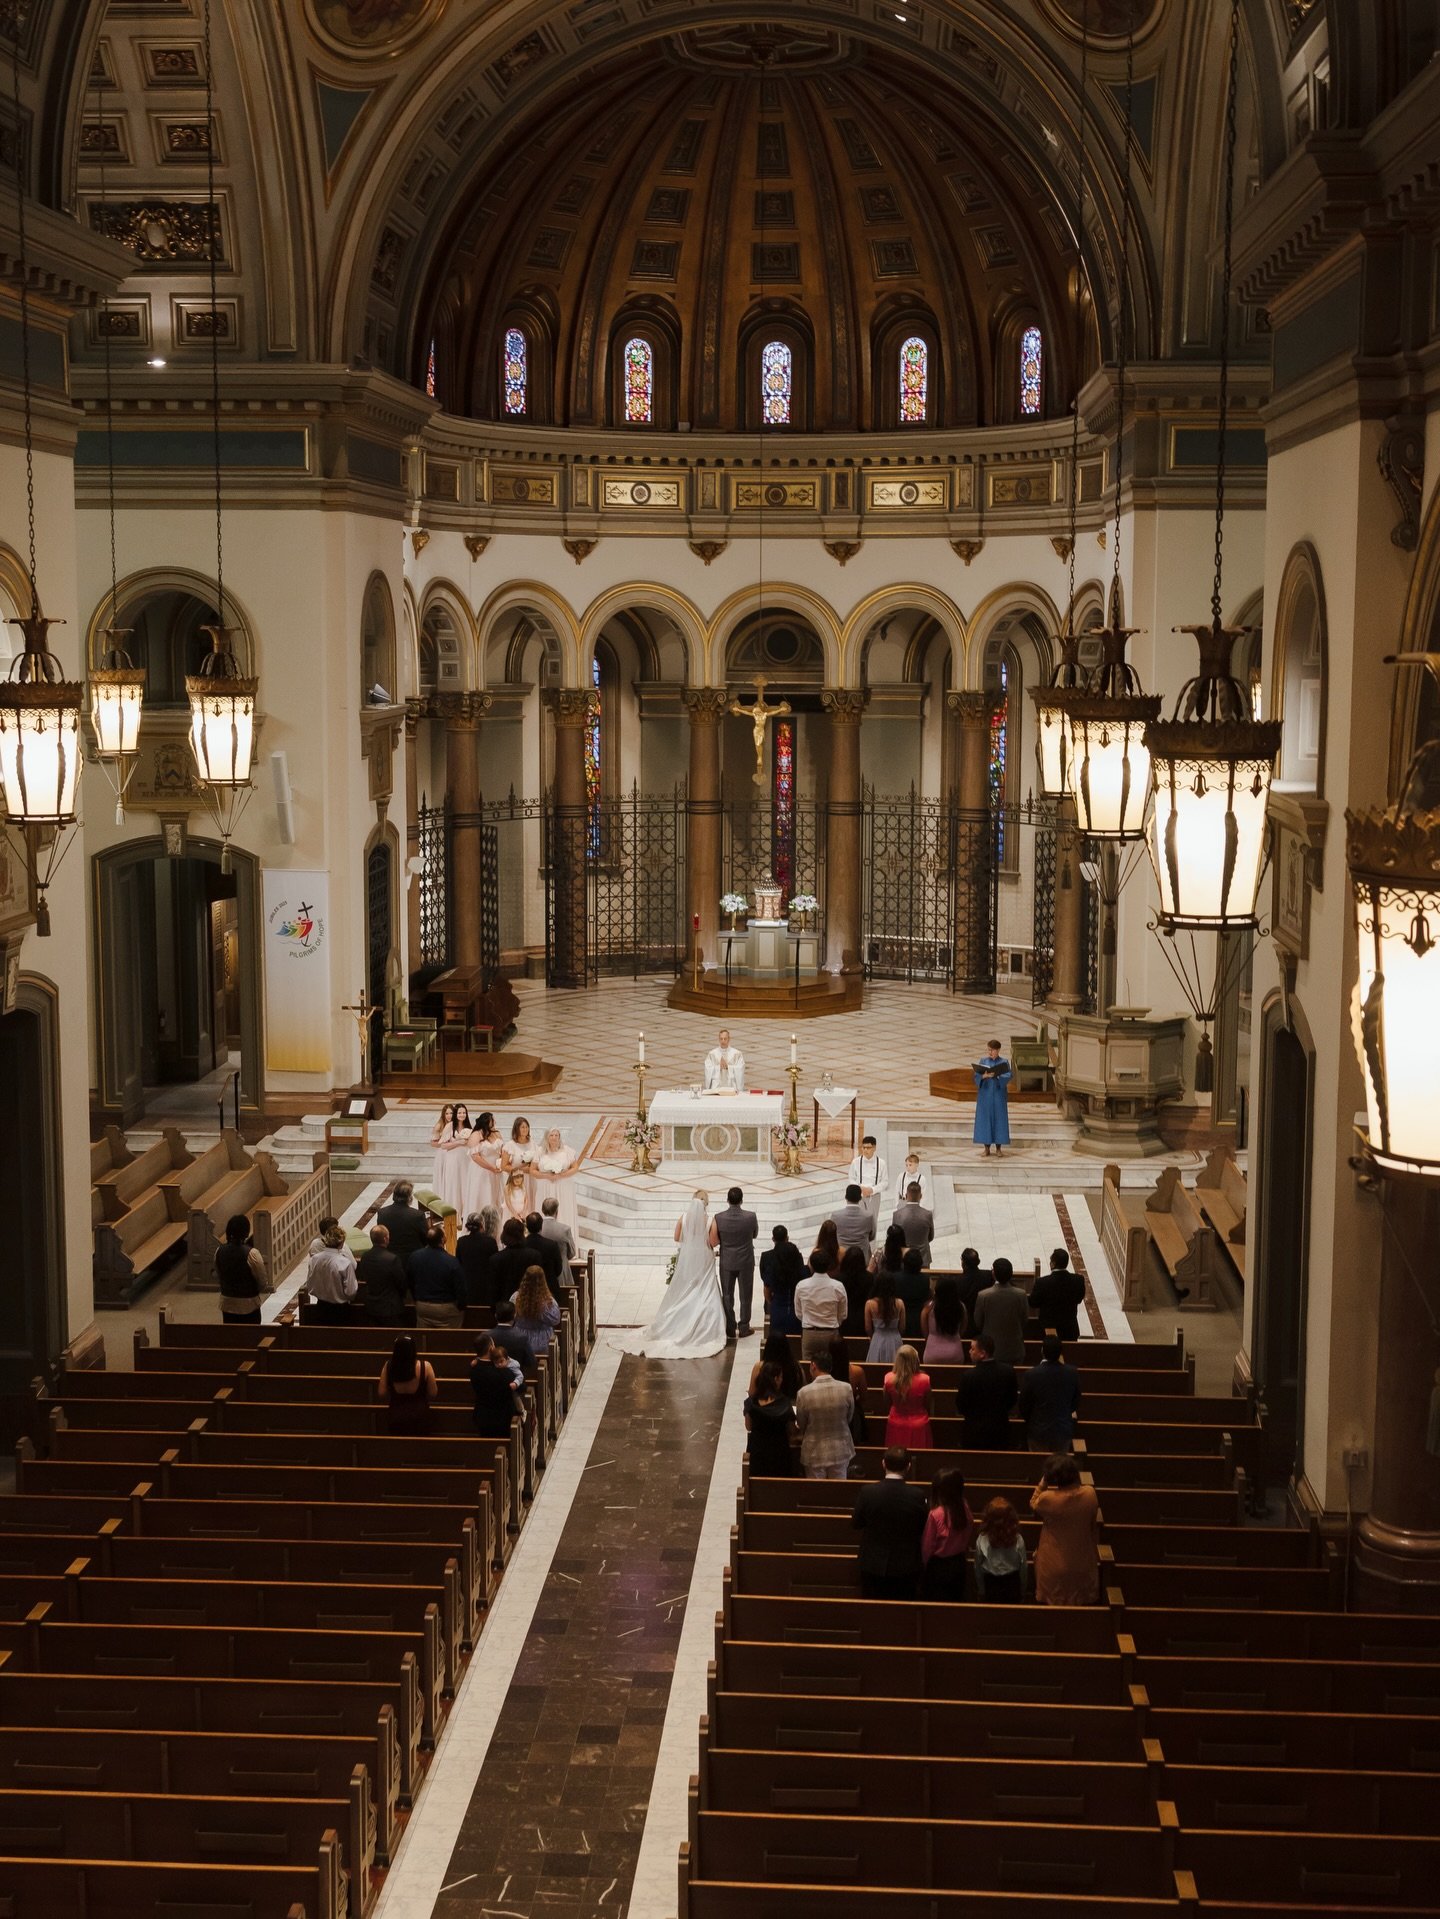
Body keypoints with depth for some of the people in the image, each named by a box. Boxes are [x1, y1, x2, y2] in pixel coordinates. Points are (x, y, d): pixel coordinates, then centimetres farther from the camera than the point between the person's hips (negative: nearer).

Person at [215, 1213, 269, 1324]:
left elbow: (218, 1280, 9)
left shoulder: (219, 1251, -4)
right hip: (248, 1306, -5)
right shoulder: (251, 1254, -19)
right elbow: (263, 1285, -13)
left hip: (227, 1305, 5)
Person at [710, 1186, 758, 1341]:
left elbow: (713, 1242, -10)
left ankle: (730, 1329, 19)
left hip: (726, 1262, 1)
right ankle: (744, 1328, 19)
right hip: (746, 1262, 0)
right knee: (745, 1296, 13)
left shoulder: (718, 1218, -15)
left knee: (727, 1296, 13)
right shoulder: (751, 1217, -16)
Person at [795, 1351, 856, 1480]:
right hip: (840, 1452, 2)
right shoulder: (846, 1388, -13)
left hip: (815, 1453, -2)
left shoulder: (804, 1393, -19)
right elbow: (849, 1418, 2)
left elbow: (801, 1424, -3)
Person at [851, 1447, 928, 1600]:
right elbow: (923, 1530, -4)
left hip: (873, 1566, 0)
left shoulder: (867, 1492, -16)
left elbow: (855, 1523, -2)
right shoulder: (917, 1496, -16)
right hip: (905, 1568, 0)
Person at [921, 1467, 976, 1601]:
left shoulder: (935, 1515, -23)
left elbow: (927, 1545, -13)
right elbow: (970, 1534, 2)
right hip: (959, 1564, 5)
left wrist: (924, 1562, 3)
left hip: (938, 1565, -5)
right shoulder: (965, 1509, -12)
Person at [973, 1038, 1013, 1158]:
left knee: (999, 1119, 0)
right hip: (985, 1094, 1)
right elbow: (976, 1076, -5)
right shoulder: (983, 1061, 4)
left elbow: (1009, 1076, -13)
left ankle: (998, 1148, 8)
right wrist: (984, 1076, -26)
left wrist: (996, 1075, -29)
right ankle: (987, 1148, 8)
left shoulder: (1004, 1062, 0)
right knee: (985, 1119, 1)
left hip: (998, 1095, -1)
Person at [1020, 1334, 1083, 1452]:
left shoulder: (1032, 1375, -20)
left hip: (1038, 1431, -2)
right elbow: (1075, 1405, 2)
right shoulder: (1072, 1373, -12)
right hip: (1064, 1431, 2)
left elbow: (1024, 1407, -8)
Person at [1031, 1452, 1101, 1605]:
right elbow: (1094, 1525, 1)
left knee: (1052, 1605, 18)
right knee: (1083, 1604, 21)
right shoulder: (1090, 1494, -17)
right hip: (1082, 1565, 3)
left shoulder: (1047, 1499, -27)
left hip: (1054, 1567, -3)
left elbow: (1033, 1507, -2)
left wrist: (1042, 1485, -7)